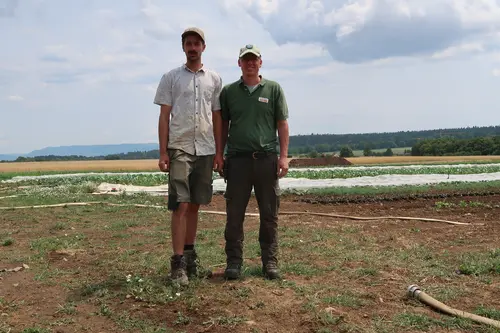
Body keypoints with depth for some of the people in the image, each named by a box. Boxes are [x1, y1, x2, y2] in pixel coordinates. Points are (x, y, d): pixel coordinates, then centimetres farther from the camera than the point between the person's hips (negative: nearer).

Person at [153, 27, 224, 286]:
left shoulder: (214, 79, 11)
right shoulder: (171, 77, 4)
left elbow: (217, 118, 11)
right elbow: (164, 116, 0)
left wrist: (219, 152, 6)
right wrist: (163, 153, -7)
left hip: (205, 150, 3)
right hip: (179, 148, -3)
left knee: (195, 205, 9)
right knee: (181, 205, -9)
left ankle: (189, 253, 19)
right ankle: (178, 262, -6)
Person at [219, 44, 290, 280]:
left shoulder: (273, 89, 7)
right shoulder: (228, 91, 9)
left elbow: (282, 124, 4)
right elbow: (223, 126, 12)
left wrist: (284, 156, -4)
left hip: (267, 157, 0)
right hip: (237, 159, 1)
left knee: (269, 214, 5)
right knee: (234, 214, 3)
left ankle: (270, 261, 15)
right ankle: (233, 262, 12)